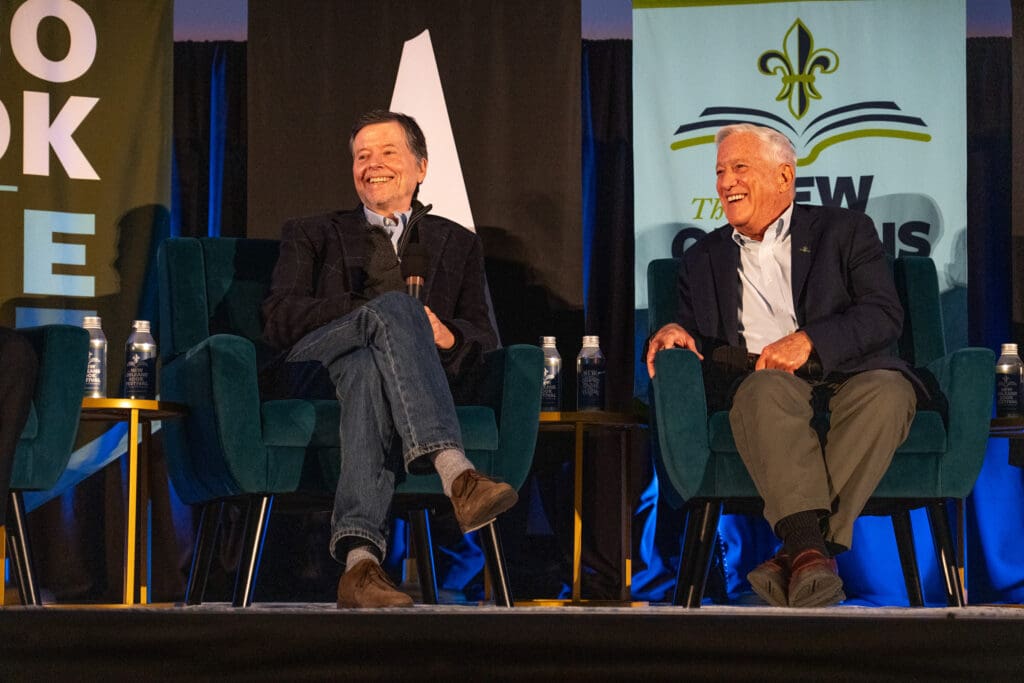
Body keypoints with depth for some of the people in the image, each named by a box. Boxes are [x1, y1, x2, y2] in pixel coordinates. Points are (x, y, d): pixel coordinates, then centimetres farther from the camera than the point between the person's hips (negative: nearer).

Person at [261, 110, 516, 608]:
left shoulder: (458, 244, 29)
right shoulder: (313, 236, 25)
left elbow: (484, 342, 17)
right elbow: (278, 321, 6)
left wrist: (447, 336, -9)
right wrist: (375, 310, -10)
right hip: (314, 368, 0)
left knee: (368, 370, -41)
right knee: (394, 306, -34)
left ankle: (360, 560, -60)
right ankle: (456, 475, -57)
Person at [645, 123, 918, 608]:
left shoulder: (844, 231, 16)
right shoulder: (703, 258, 26)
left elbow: (885, 314, 2)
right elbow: (698, 345, 26)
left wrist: (809, 341, -13)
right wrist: (675, 333, 1)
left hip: (847, 378, -1)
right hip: (757, 383, 1)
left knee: (888, 390, -36)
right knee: (770, 388, -36)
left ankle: (798, 556, -43)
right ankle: (810, 551, -52)